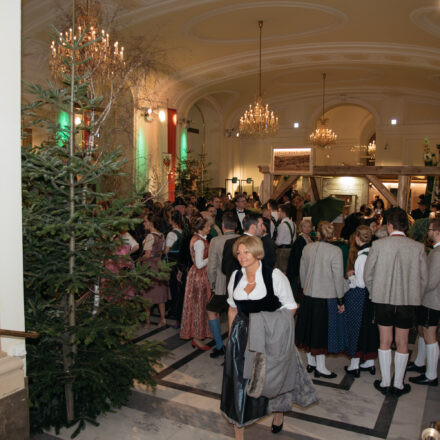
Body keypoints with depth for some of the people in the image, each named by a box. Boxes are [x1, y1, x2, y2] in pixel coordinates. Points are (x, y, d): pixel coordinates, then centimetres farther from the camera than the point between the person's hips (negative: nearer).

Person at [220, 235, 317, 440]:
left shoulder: (274, 276, -13)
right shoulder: (236, 276, 2)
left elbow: (290, 308, -9)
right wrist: (231, 335, 10)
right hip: (242, 337, 3)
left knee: (273, 379, 14)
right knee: (239, 383, 5)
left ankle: (278, 413, 47)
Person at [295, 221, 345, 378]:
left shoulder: (307, 248, -1)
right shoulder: (335, 251, -14)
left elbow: (302, 272, 7)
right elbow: (338, 277, -11)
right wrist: (340, 300, -3)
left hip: (309, 295, 5)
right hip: (327, 297, -4)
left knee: (310, 328, 16)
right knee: (322, 330, 5)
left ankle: (310, 362, 30)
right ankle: (320, 367, 14)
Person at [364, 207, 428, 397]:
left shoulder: (378, 245, -11)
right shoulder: (418, 247, -8)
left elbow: (367, 275, -4)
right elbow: (424, 278, -1)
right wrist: (413, 297, 14)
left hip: (383, 299, 0)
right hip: (407, 301, 1)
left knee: (385, 342, 13)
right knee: (402, 343, 14)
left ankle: (385, 383, 22)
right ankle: (398, 385, 25)